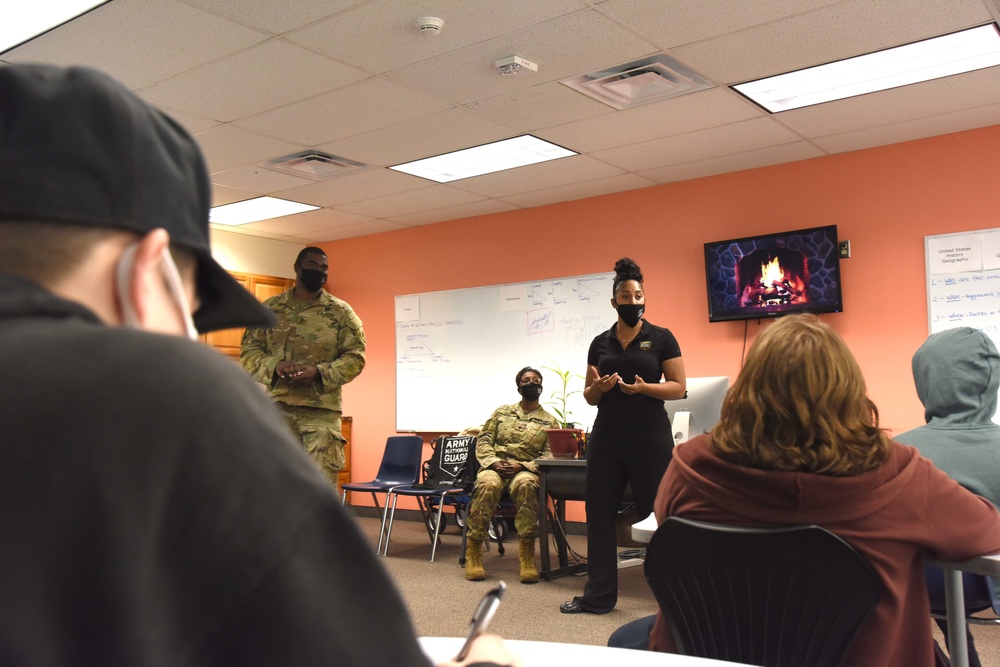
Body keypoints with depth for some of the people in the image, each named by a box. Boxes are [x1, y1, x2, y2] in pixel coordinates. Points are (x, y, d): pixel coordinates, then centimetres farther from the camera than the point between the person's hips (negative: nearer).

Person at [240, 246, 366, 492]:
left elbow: (355, 356, 0)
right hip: (277, 407, 2)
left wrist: (319, 372, -16)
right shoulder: (270, 308, 9)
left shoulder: (340, 311, 4)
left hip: (321, 409, -2)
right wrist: (274, 365, -13)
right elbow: (248, 350, 8)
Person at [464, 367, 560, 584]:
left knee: (525, 484, -39)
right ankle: (473, 552, -28)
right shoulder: (502, 412, 18)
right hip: (494, 466, 1)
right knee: (487, 484, -37)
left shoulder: (549, 421, 12)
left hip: (526, 470, -1)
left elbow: (550, 456, 1)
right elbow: (483, 441, 12)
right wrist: (493, 461, -9)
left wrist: (521, 466, -14)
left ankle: (527, 554, -34)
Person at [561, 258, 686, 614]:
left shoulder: (661, 338, 0)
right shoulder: (600, 343, 10)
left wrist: (644, 388, -20)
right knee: (599, 513, 6)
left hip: (650, 436, -4)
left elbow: (679, 387, -4)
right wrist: (598, 389, -10)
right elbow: (589, 395, 13)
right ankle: (598, 595, 17)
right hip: (607, 435, 4)